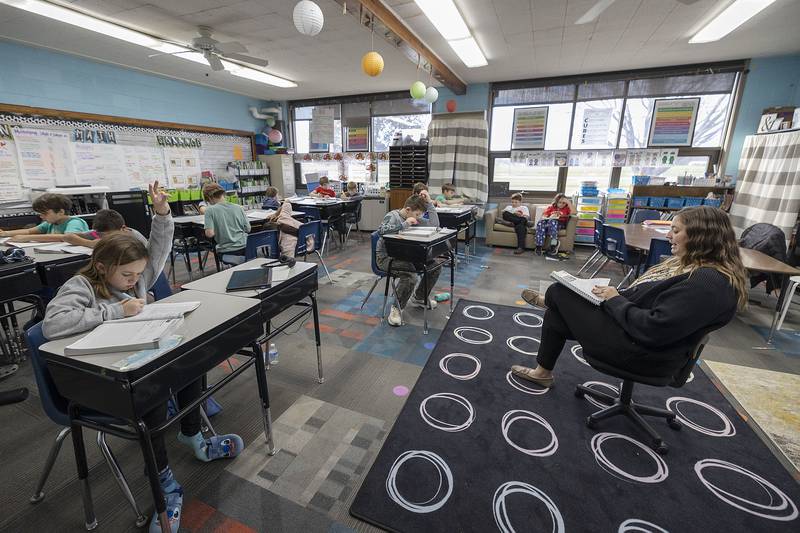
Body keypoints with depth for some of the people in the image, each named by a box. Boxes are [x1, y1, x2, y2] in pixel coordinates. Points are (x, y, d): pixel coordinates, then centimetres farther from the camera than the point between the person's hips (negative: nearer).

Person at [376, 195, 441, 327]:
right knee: (410, 276, -36)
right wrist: (404, 224, -31)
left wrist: (428, 202, -2)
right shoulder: (393, 216, -14)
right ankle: (397, 308, -11)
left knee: (436, 266, 1)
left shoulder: (412, 218, 8)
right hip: (386, 257, -8)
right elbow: (381, 230, -35)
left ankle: (419, 298, 20)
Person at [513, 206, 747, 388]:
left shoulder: (708, 282, -25)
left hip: (640, 350, -10)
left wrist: (615, 300, -18)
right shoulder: (693, 265, 7)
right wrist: (616, 296, 0)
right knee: (554, 317, 9)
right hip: (627, 326, 10)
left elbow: (652, 329, -30)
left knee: (560, 291, -1)